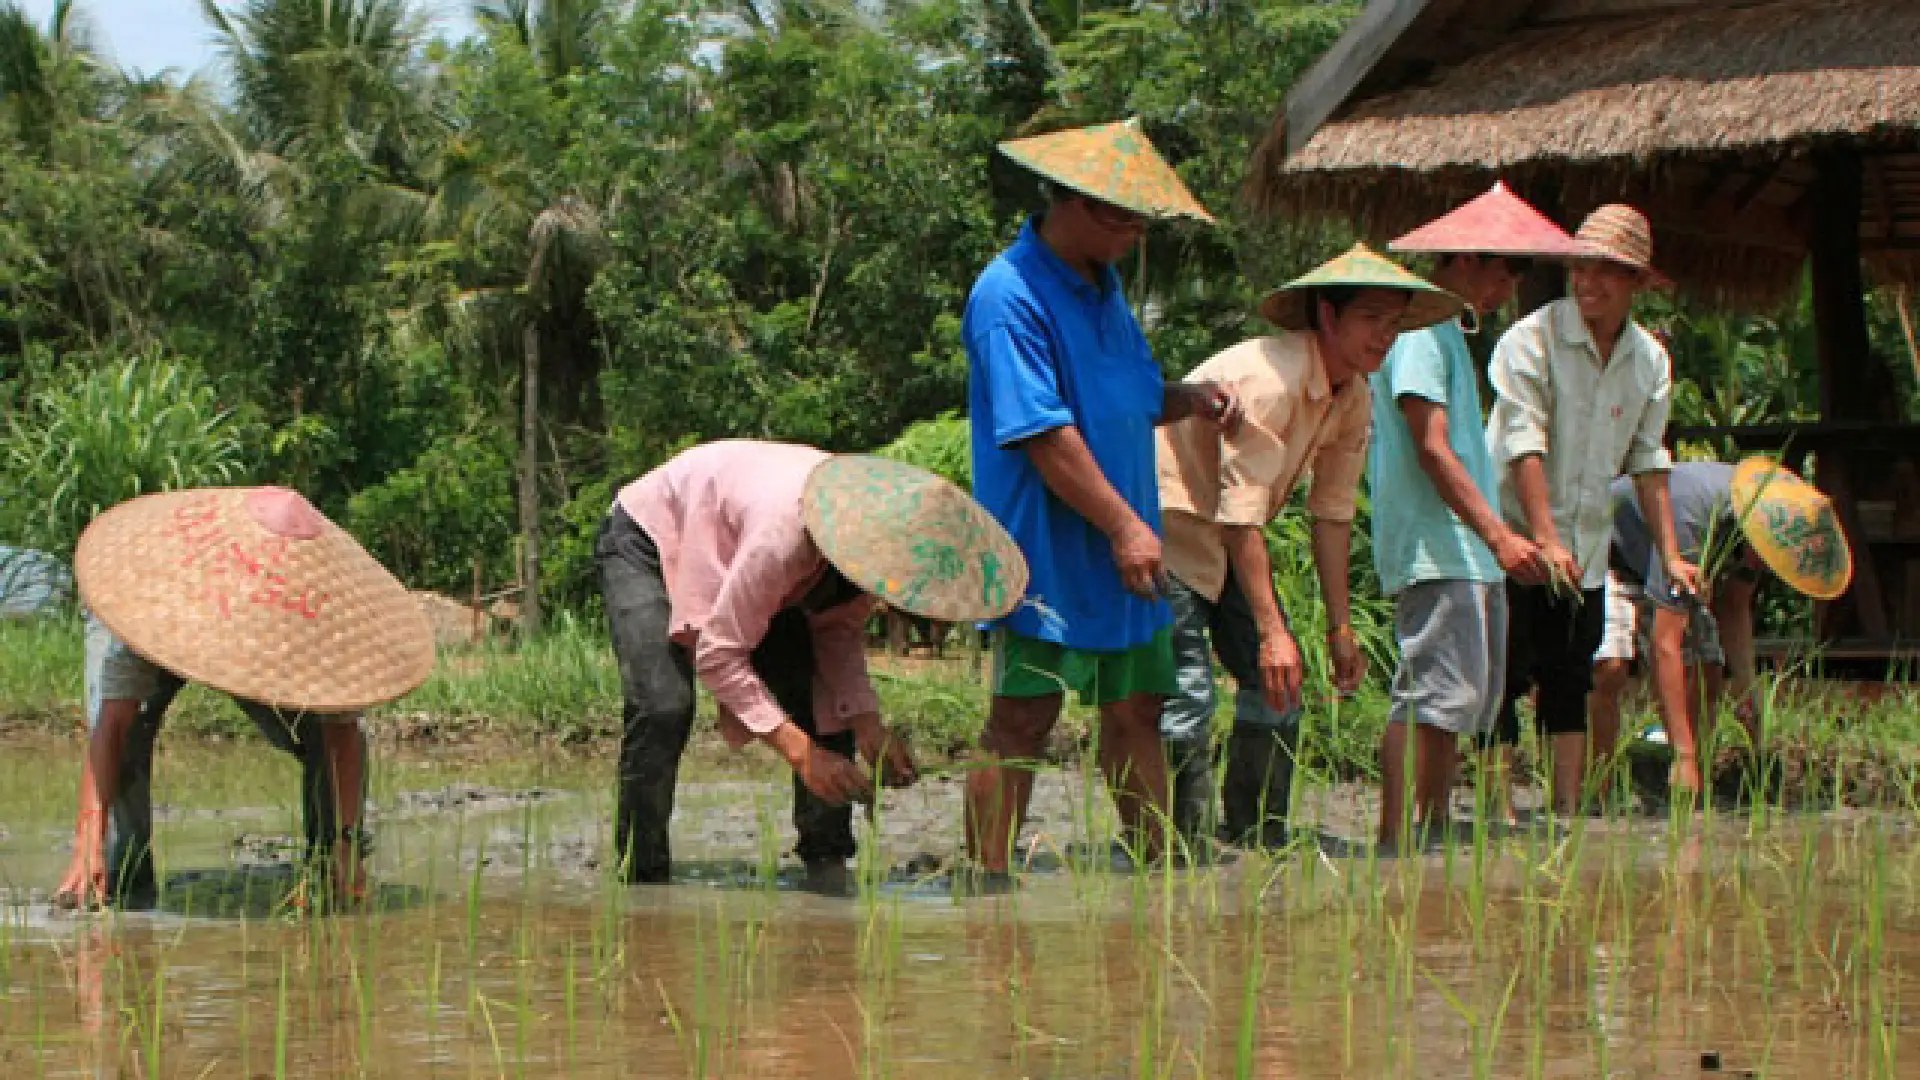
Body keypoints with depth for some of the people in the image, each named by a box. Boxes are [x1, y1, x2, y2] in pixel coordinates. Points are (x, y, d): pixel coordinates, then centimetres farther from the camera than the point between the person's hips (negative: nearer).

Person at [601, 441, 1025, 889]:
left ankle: (829, 867, -2)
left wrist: (868, 726, -23)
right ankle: (642, 882, -17)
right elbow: (717, 655, -38)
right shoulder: (784, 537, -43)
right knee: (664, 707, -26)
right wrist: (799, 750, -43)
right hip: (646, 540, -7)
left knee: (830, 700, -8)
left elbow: (840, 629, -7)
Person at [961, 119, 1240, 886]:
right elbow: (1045, 436, -20)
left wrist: (1188, 399, 3)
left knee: (1137, 708, 11)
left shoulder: (1102, 286, 16)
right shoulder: (1010, 296, -15)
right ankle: (986, 882, -2)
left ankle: (1156, 870, 18)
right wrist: (1124, 526, -20)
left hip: (1120, 550, 9)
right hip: (1045, 551, -9)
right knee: (1023, 717, -6)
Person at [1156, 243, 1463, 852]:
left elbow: (1332, 514, 8)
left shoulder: (1353, 400, 0)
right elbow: (1241, 516, -31)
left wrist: (1340, 628, 7)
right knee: (1187, 697, -17)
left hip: (1229, 544, 9)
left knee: (1276, 688, 4)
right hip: (1169, 523, -9)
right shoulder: (1268, 379, -29)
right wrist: (1272, 632, -33)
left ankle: (1258, 848, 12)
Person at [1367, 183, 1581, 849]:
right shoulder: (1419, 329, -10)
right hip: (1434, 547, -11)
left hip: (1467, 551, 11)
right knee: (1434, 692, -15)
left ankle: (1433, 836, 17)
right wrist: (1498, 534, -25)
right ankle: (1394, 840, -19)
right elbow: (1431, 447, -19)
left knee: (1464, 699, 12)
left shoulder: (1448, 331, 22)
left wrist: (1497, 536, 21)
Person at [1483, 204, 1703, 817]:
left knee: (1570, 684, 7)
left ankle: (1566, 813, 10)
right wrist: (1545, 539, -27)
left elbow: (1648, 461, 10)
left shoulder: (1649, 360, 6)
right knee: (1505, 678, -6)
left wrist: (1669, 554, 2)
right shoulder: (1533, 338, -12)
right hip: (1512, 536, -5)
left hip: (1586, 546, 5)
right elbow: (1523, 442, -19)